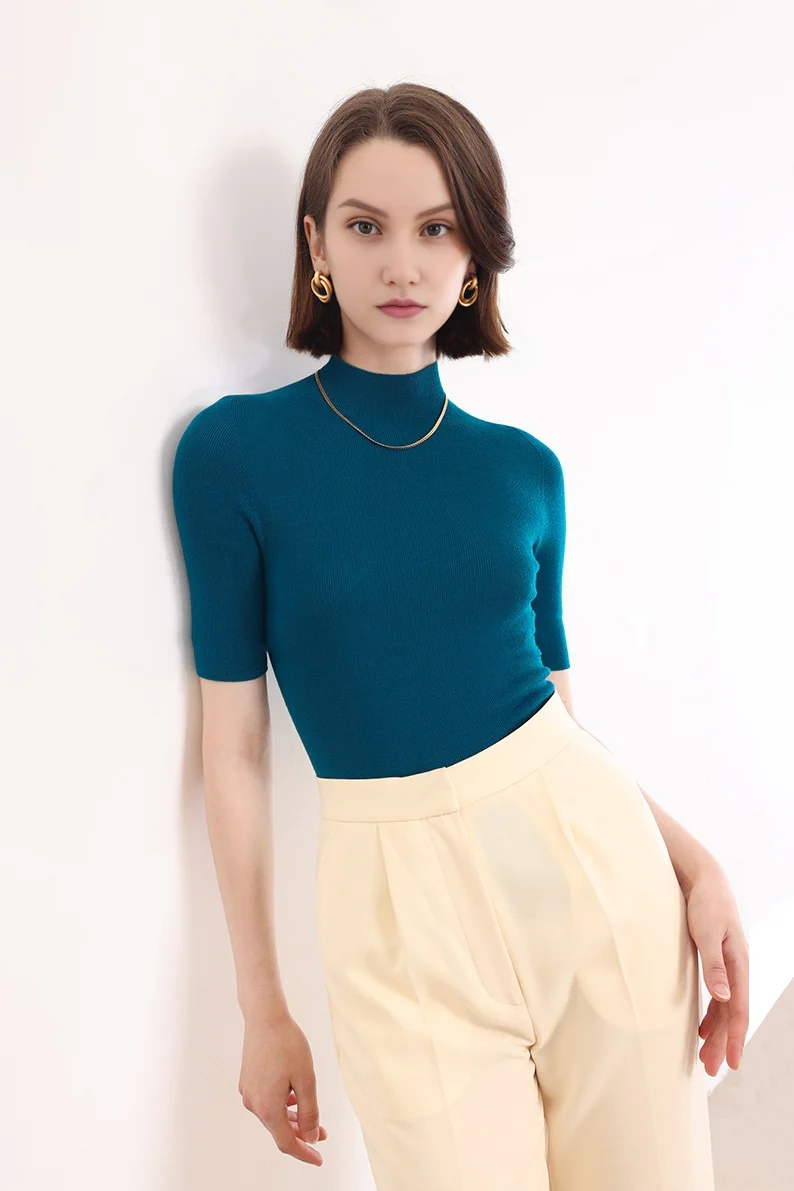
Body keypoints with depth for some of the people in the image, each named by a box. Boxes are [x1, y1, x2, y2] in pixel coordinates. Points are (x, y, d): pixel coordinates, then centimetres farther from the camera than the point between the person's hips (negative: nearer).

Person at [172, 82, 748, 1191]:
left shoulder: (525, 468, 3)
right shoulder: (235, 450, -7)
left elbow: (557, 702, 10)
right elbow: (235, 744, -4)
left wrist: (694, 859, -3)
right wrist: (263, 1009, 1)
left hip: (596, 855, 3)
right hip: (403, 901, -3)